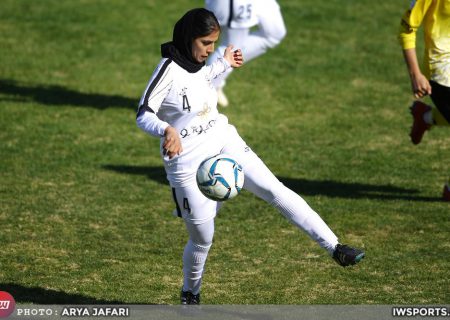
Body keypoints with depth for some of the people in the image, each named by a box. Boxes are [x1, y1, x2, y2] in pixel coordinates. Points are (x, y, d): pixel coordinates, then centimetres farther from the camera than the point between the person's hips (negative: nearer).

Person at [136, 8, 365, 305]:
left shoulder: (196, 63, 3)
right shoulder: (169, 69, -19)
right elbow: (143, 115, -25)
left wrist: (224, 63, 34)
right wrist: (168, 130, -45)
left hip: (225, 144, 6)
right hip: (188, 163, -6)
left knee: (275, 190, -11)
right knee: (202, 238, 4)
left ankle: (335, 247, -17)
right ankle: (190, 294, 32)